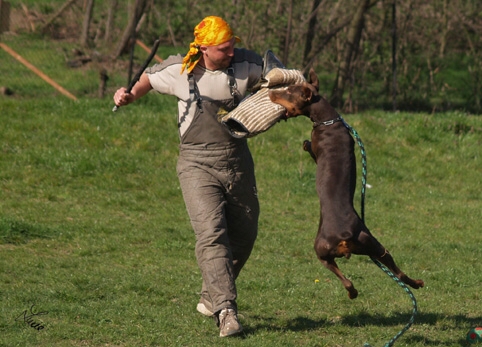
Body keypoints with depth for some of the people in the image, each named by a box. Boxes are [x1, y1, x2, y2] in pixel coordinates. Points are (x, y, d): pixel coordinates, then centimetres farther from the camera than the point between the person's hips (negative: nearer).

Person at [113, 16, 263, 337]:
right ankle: (226, 311, -23)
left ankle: (212, 297, 33)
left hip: (237, 160, 3)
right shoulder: (178, 69, -6)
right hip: (198, 163, -3)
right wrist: (129, 96, -4)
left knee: (243, 237, 11)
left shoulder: (245, 63, -4)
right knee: (212, 234, -19)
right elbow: (147, 79, 14)